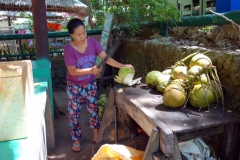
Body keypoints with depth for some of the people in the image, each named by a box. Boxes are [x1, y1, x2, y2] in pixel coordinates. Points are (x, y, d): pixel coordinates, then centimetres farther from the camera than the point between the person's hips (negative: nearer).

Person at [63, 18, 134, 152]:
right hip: (74, 86, -2)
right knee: (74, 113, 9)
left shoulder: (93, 43, -13)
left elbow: (106, 58, -17)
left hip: (90, 84, 3)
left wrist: (122, 66, -28)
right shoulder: (69, 49, -22)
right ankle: (76, 139, 28)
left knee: (94, 109, 14)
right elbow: (72, 71, -24)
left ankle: (97, 134, 35)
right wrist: (91, 70, -36)